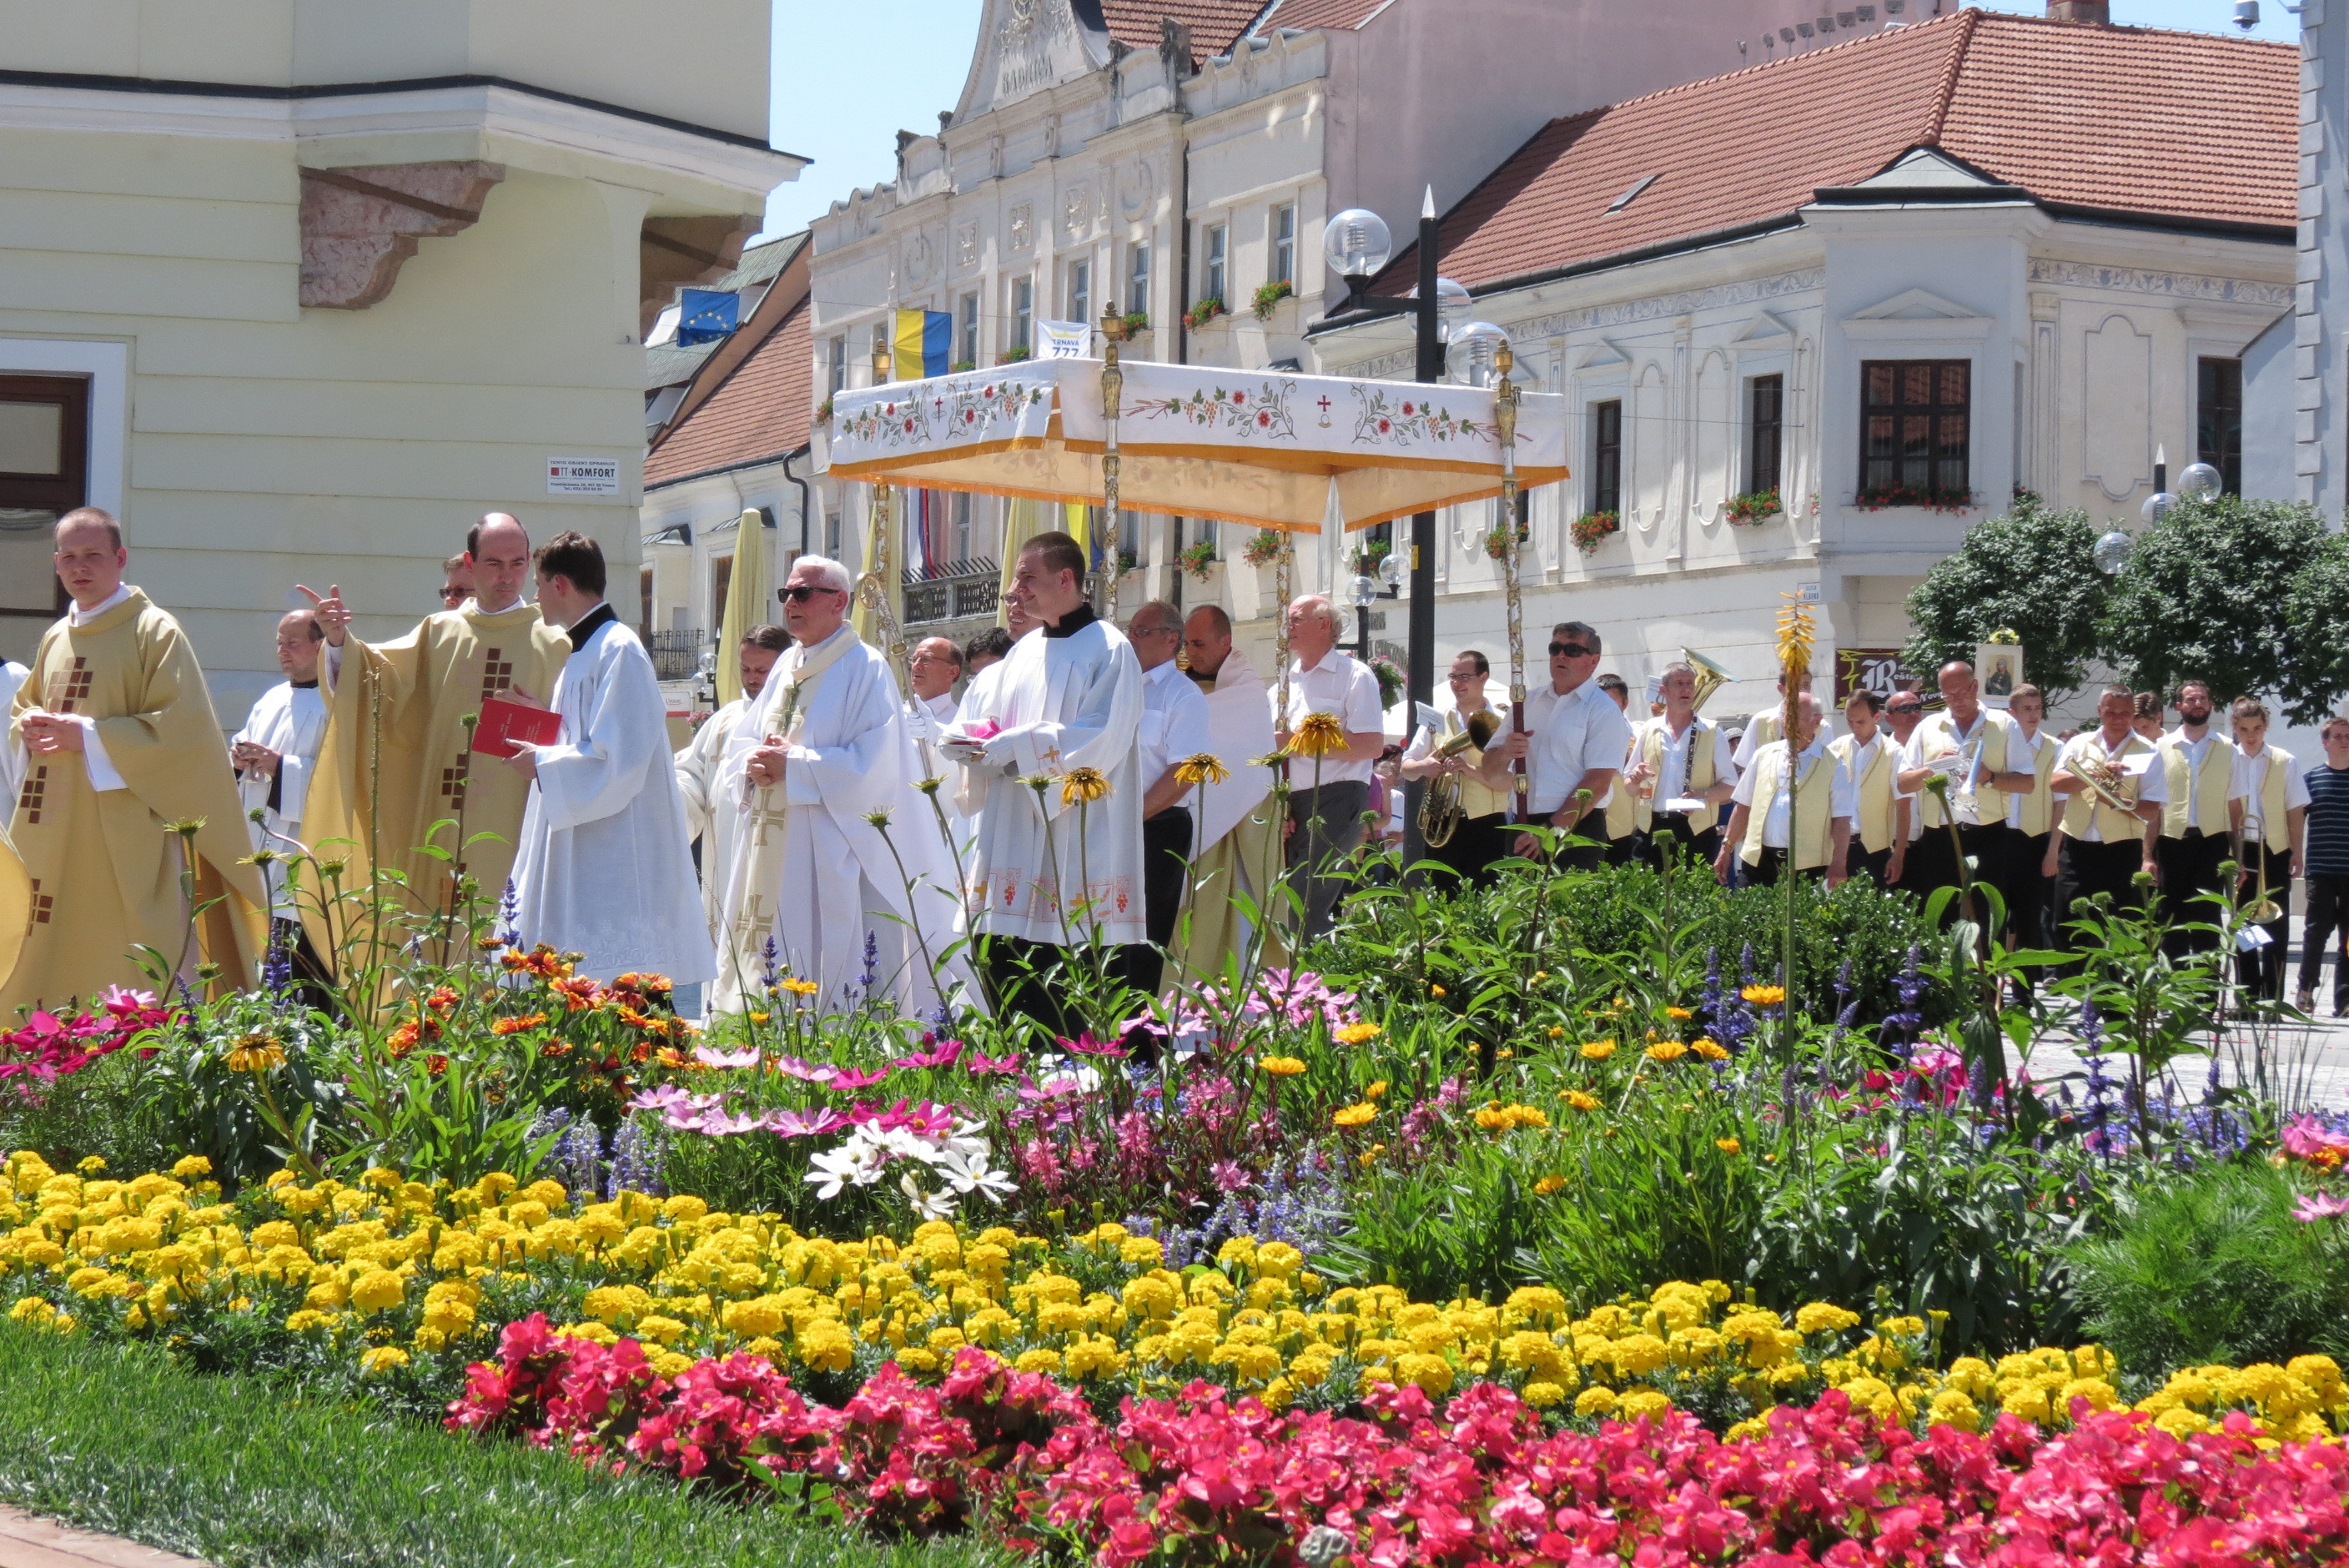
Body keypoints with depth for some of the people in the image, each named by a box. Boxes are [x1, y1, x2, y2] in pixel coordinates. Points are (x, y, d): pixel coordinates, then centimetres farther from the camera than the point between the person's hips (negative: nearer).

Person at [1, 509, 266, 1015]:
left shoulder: (155, 632, -5)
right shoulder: (55, 640, 16)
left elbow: (180, 730, -13)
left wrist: (86, 736, -17)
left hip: (124, 841, -7)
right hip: (54, 839, 7)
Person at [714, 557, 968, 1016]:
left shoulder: (865, 669, -6)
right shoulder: (785, 668, 17)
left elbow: (874, 762, -15)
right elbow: (741, 743, 18)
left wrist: (793, 766, -17)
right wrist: (752, 764, -6)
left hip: (833, 854, -7)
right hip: (774, 853, 7)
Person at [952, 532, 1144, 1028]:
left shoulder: (1108, 650, -4)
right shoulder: (1023, 652, 19)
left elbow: (1101, 741, -15)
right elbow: (974, 722, 20)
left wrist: (1014, 746, -17)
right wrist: (980, 740, -5)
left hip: (1075, 852, -7)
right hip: (1013, 847, 7)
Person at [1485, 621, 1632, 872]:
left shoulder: (1604, 712, -1)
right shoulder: (1529, 704, 16)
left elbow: (1597, 784, -11)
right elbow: (1490, 773, 17)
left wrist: (1550, 831, -18)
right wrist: (1503, 754, -7)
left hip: (1576, 829, -5)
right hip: (1523, 830, 5)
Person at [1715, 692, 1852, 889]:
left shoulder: (1833, 765, 2)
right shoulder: (1764, 755, 14)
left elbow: (1841, 820, -3)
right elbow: (1744, 806, 18)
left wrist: (1838, 865, -12)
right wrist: (1726, 848, 12)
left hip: (1806, 865, -4)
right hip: (1759, 860, 4)